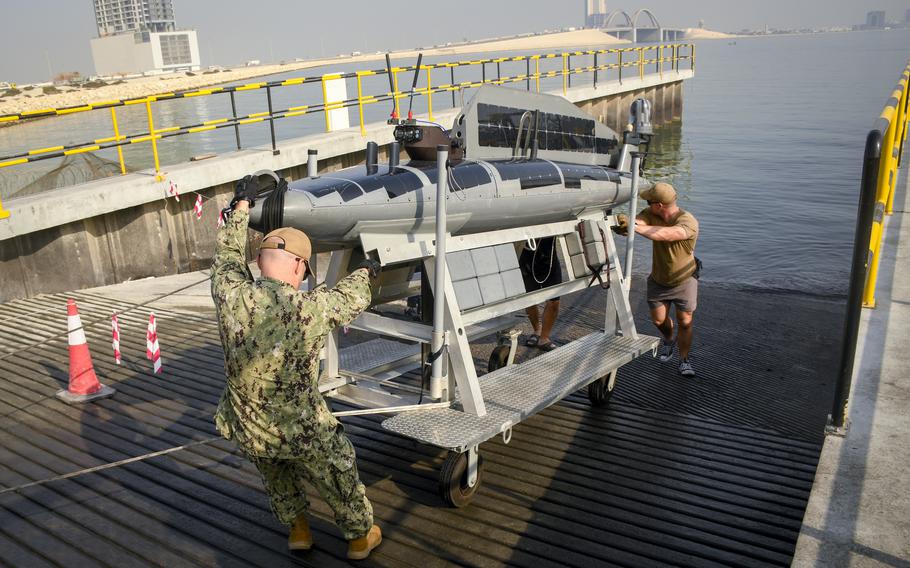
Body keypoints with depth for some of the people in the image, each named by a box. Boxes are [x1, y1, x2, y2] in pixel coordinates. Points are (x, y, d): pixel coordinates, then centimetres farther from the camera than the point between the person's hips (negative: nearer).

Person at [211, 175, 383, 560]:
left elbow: (227, 254, 5)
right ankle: (360, 537, 44)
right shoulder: (310, 309, -25)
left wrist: (242, 206, 18)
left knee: (276, 478, 34)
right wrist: (364, 272, 20)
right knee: (339, 480, 23)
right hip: (303, 431, -3)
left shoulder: (231, 296, -18)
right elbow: (354, 298, -3)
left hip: (246, 429, 4)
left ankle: (297, 530, 51)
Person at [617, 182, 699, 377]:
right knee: (658, 320, 10)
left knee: (685, 322, 3)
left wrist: (635, 227, -58)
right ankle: (668, 339, 44)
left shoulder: (688, 222, -32)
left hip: (684, 281, -4)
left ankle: (684, 360, 23)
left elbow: (665, 234, -50)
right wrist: (625, 223, -58)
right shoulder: (651, 214, -15)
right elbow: (636, 221, -34)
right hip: (658, 280, 4)